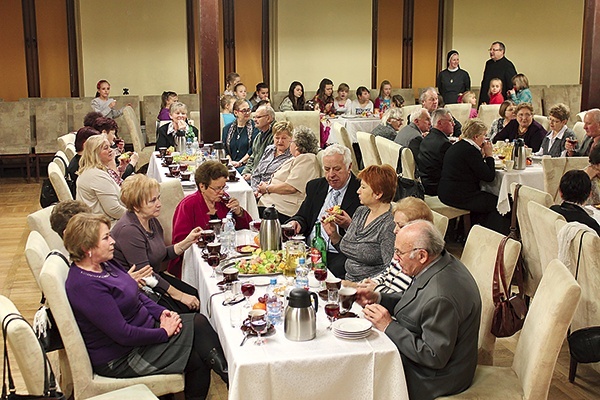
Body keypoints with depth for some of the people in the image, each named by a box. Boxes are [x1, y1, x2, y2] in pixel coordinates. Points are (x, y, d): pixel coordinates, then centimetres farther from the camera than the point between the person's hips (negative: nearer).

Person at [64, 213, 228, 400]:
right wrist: (164, 332, -16)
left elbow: (136, 295, 16)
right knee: (199, 359, -14)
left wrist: (161, 312, -2)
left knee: (199, 321, -9)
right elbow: (123, 334, -27)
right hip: (120, 359, -9)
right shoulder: (85, 286, -27)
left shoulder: (105, 264, 4)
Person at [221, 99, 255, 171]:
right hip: (231, 165, 3)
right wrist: (230, 162, -5)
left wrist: (240, 162, -10)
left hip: (247, 165, -3)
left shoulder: (254, 126, 4)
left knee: (239, 170, -34)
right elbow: (224, 149, 13)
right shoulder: (227, 128, 18)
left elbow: (253, 149, -4)